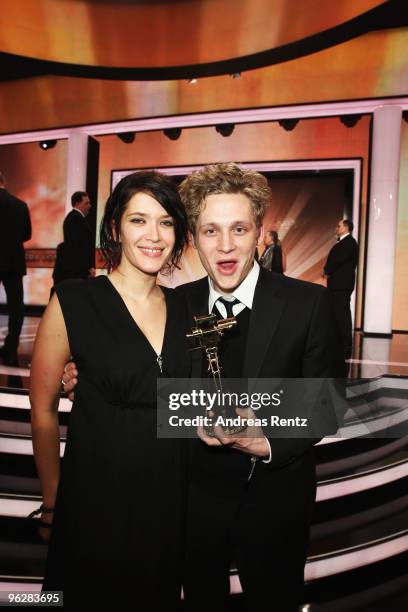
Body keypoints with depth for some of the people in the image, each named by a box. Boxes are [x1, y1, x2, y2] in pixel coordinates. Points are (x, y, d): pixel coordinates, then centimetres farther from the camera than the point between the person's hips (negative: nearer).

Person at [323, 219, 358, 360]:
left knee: (342, 315, -10)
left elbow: (338, 260, -18)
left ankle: (345, 348, -8)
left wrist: (327, 272, -5)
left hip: (342, 284, -10)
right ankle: (340, 345, 17)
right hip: (337, 284, 10)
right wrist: (327, 272, 3)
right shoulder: (342, 243, 21)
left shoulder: (349, 242, -11)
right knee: (338, 315, 11)